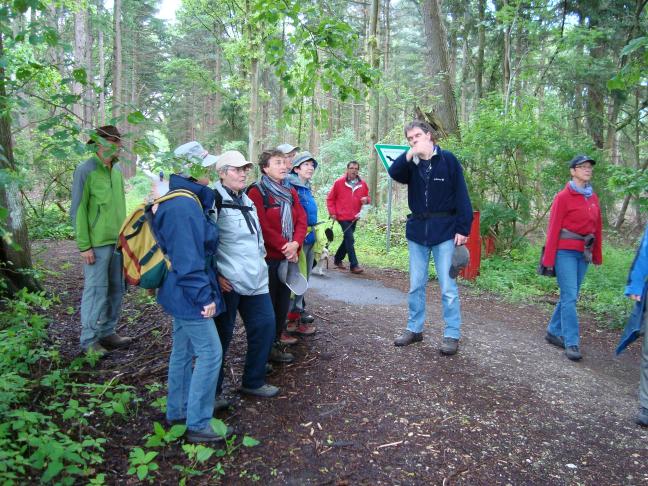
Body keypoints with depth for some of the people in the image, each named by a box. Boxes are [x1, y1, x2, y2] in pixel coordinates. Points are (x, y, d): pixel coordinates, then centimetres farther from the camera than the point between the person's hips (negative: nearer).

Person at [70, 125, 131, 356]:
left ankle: (108, 332, 24)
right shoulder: (85, 171, -10)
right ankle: (89, 339, 12)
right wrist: (84, 246, -13)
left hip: (118, 240, 7)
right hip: (97, 243, -7)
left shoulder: (117, 169, 10)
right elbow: (78, 211, -10)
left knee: (116, 289, 11)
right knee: (96, 290, 0)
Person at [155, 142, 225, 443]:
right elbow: (188, 259, -25)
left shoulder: (188, 200, 10)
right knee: (211, 353, -4)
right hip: (190, 293, -11)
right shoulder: (184, 206, -22)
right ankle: (197, 425, 6)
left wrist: (209, 285, 19)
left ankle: (177, 412, 32)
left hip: (182, 292, 11)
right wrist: (204, 297, -20)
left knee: (183, 350, 18)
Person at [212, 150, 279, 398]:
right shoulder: (214, 200, -10)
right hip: (227, 282, -8)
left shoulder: (247, 200, 16)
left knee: (265, 326, 9)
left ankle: (253, 382, 26)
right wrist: (216, 275, -17)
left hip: (255, 279, 8)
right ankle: (212, 390, 21)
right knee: (222, 335, 3)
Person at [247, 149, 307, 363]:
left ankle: (276, 340, 25)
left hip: (288, 256, 7)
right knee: (268, 303, 2)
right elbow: (262, 226, -17)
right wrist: (284, 246, -17)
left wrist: (295, 244, -11)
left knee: (283, 300, 12)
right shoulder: (257, 192, -9)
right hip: (268, 257, -7)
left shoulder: (290, 192, 13)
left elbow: (301, 220, 6)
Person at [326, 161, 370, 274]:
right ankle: (354, 265, -9)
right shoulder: (339, 182, -6)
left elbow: (367, 197, 14)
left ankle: (338, 259, 34)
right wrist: (332, 212, -8)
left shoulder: (362, 184, 4)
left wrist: (366, 199, -9)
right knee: (350, 239, -12)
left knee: (347, 239, 15)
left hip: (354, 217, 6)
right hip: (343, 216, -5)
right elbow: (330, 199, -1)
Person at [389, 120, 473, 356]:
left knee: (448, 286, -1)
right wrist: (410, 154, -26)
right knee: (416, 285, 12)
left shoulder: (447, 159, -3)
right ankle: (414, 329, 25)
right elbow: (394, 173, -14)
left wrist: (463, 229, -12)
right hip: (417, 230, 4)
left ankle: (452, 335, 10)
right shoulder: (410, 163, 8)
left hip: (445, 230, -4)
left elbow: (461, 196, -6)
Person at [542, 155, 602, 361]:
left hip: (584, 253, 6)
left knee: (569, 296, 12)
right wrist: (549, 259, -11)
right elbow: (553, 228, -9)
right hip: (566, 252, -6)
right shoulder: (563, 197, -7)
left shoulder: (593, 198, 11)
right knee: (570, 297, -7)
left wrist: (597, 255, 12)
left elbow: (597, 227, 15)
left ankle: (554, 332, 26)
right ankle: (571, 343, -2)